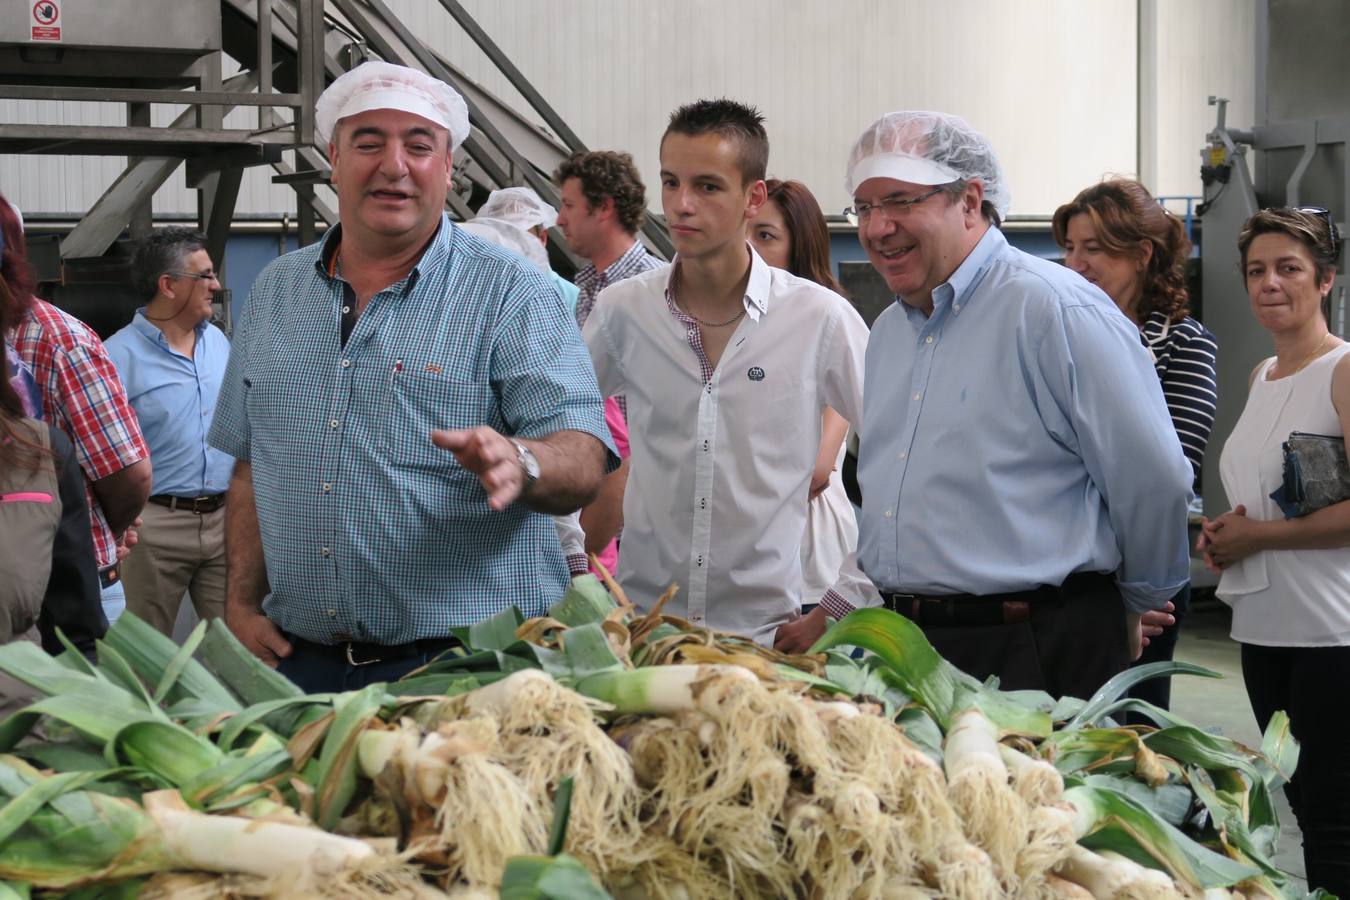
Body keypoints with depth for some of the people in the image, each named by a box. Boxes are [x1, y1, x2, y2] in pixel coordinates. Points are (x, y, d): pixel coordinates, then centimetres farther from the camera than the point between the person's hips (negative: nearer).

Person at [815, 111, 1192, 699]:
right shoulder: (887, 331, 16)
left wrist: (1134, 607, 2)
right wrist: (842, 605, 20)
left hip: (1034, 656, -7)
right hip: (904, 649, 7)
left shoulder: (1055, 310, -12)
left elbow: (1156, 481, -12)